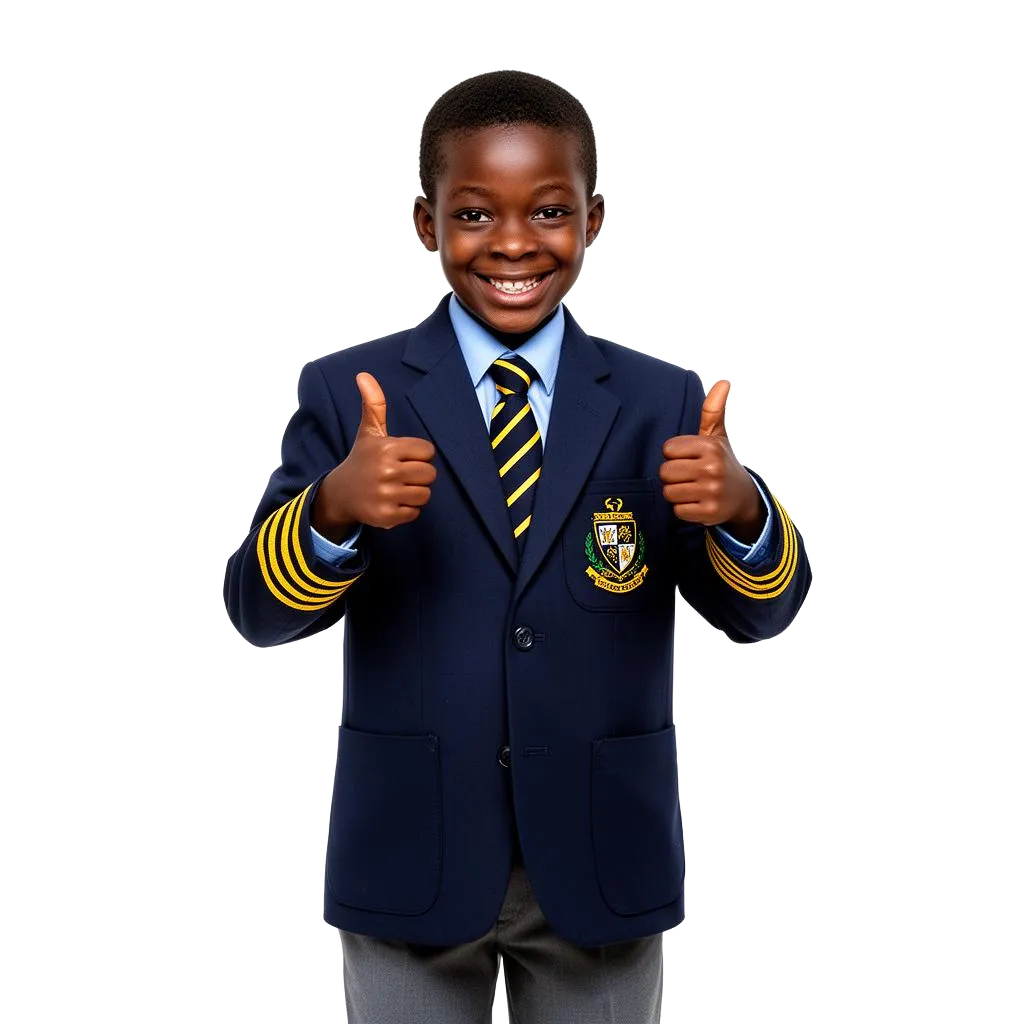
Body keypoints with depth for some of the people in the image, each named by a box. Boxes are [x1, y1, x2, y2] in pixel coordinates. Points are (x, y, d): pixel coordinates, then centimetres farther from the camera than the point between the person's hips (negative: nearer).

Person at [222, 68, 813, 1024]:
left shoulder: (662, 402, -1)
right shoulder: (345, 394, -4)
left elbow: (759, 613, -4)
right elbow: (259, 612, -10)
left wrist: (740, 508, -26)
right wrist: (335, 506, -30)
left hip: (602, 865, 1)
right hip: (410, 865, -1)